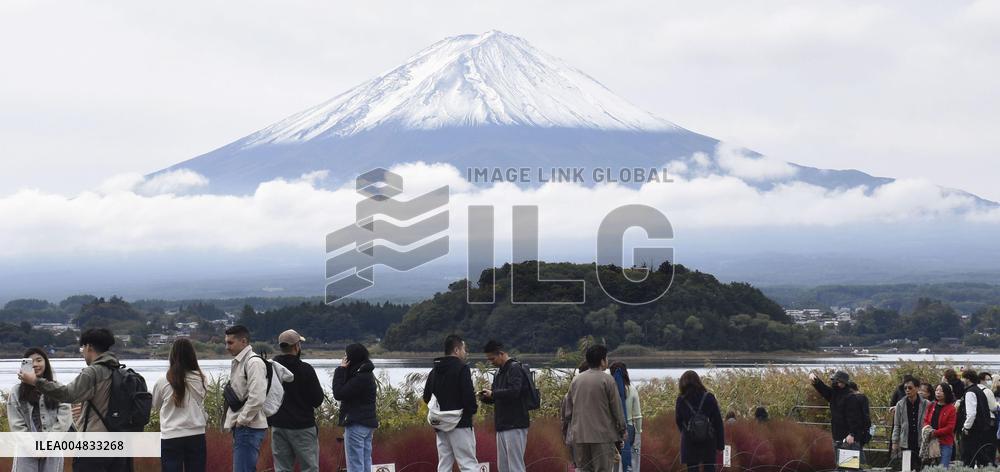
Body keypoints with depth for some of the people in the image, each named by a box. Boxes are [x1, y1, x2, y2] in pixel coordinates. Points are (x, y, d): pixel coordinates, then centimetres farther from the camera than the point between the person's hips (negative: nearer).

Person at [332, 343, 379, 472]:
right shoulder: (366, 374, 13)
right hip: (367, 423, 10)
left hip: (356, 425, -10)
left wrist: (340, 370, -12)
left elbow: (339, 394, -16)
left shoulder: (360, 378, -18)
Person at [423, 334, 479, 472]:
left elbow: (426, 398, 16)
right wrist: (474, 408, 0)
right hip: (460, 424, -7)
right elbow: (468, 395, -18)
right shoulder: (461, 368, -10)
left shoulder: (434, 371, 14)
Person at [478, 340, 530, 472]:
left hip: (515, 425, -10)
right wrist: (485, 397, 1)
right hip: (502, 426, 10)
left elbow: (514, 392, -24)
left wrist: (492, 393, -14)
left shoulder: (515, 368, -10)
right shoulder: (499, 372, 18)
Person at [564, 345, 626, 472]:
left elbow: (568, 410, 13)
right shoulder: (607, 380, -8)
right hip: (602, 435, -5)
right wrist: (622, 430, 6)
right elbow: (617, 408, -6)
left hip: (579, 436, 5)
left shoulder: (575, 380, 8)